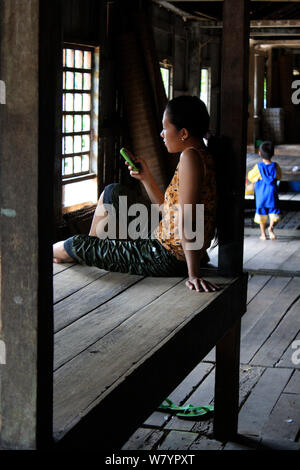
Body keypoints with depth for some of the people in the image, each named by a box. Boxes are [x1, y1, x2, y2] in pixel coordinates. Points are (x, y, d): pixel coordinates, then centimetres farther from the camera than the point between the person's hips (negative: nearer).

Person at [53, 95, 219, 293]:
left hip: (167, 258, -10)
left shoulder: (191, 156, -22)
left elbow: (187, 219, -29)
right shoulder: (202, 157, 10)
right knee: (113, 192, 20)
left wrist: (194, 275, -33)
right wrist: (146, 178, 8)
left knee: (76, 245, 4)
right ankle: (94, 247, 34)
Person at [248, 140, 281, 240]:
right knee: (274, 210, 10)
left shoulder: (258, 167, -12)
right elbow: (279, 176, 9)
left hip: (260, 194, 0)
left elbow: (251, 177, -1)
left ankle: (263, 234, 14)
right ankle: (271, 227, -14)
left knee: (261, 212, 10)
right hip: (272, 193, 0)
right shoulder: (275, 166, -7)